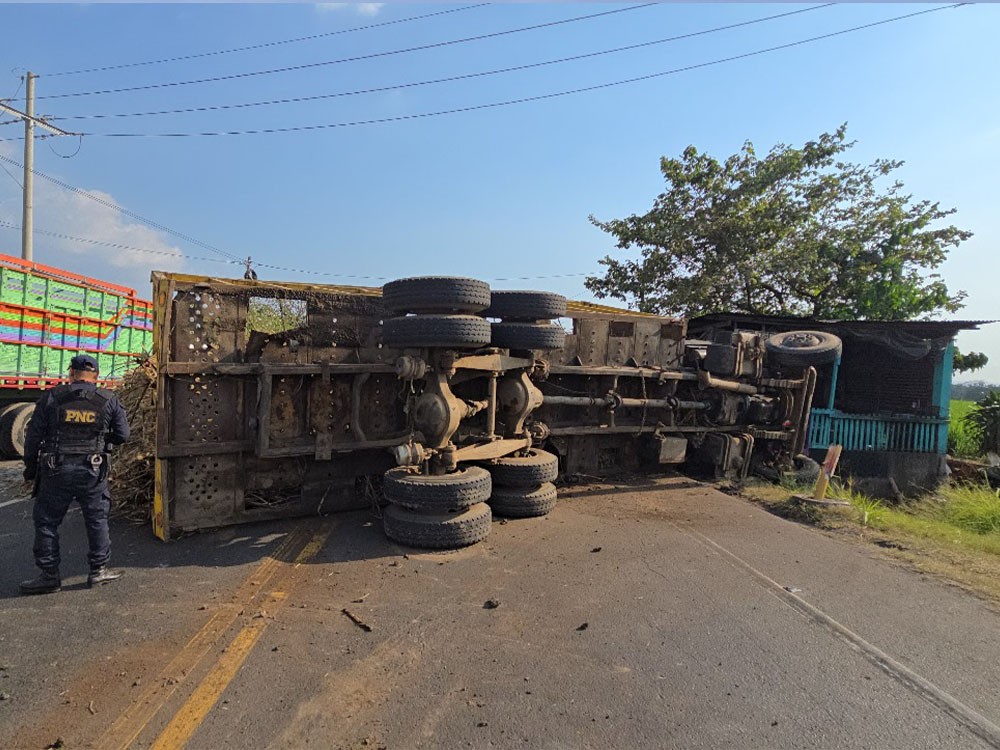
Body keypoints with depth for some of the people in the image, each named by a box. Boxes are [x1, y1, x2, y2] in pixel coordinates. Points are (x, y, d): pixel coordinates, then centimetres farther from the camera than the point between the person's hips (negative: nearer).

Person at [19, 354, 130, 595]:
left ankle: (49, 576, 15)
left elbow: (33, 435, 0)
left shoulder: (52, 397, -3)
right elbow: (122, 435, 1)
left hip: (56, 470, -1)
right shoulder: (109, 400, -1)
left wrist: (30, 467, 10)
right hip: (92, 471, 1)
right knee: (97, 519, 10)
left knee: (46, 521, 11)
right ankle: (99, 569, 16)